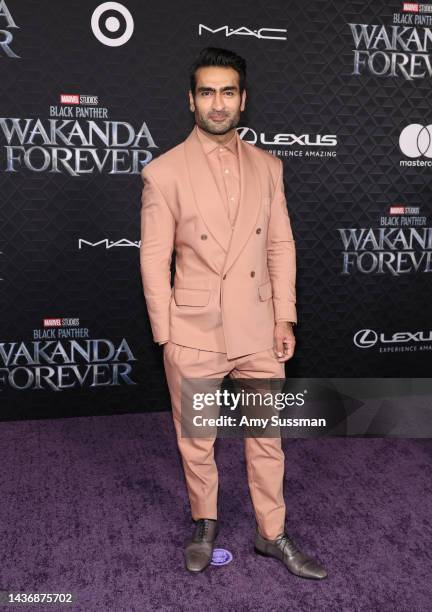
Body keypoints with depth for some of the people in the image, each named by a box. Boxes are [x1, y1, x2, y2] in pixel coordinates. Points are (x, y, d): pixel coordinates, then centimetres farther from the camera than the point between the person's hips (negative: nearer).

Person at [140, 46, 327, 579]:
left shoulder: (268, 167, 5)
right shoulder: (164, 172, -6)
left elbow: (281, 245, 7)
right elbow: (154, 259, -6)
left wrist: (284, 317, 1)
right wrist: (166, 335, -7)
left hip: (259, 331, 3)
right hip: (195, 334, -2)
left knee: (267, 439, 13)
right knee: (196, 443, 14)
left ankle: (272, 534, 33)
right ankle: (204, 523, 39)